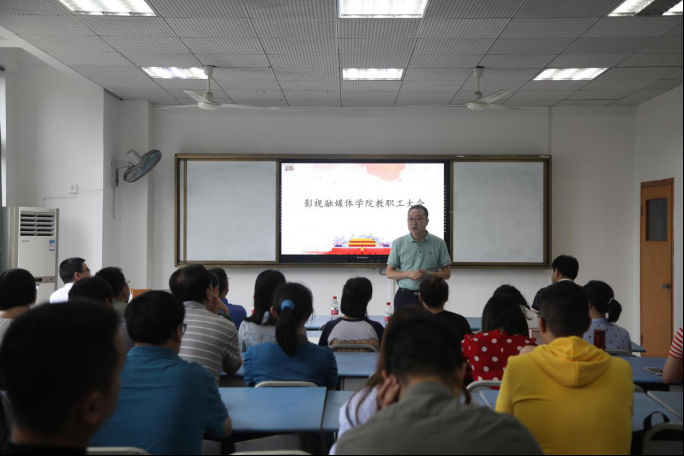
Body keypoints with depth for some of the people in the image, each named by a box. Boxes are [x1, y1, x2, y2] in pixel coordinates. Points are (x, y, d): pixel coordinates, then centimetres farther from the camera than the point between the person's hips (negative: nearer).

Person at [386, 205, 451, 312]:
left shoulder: (439, 243, 4)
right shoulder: (398, 243, 5)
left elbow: (447, 273, 5)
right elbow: (389, 273, 5)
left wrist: (429, 274, -13)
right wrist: (409, 274, -12)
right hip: (404, 297, 1)